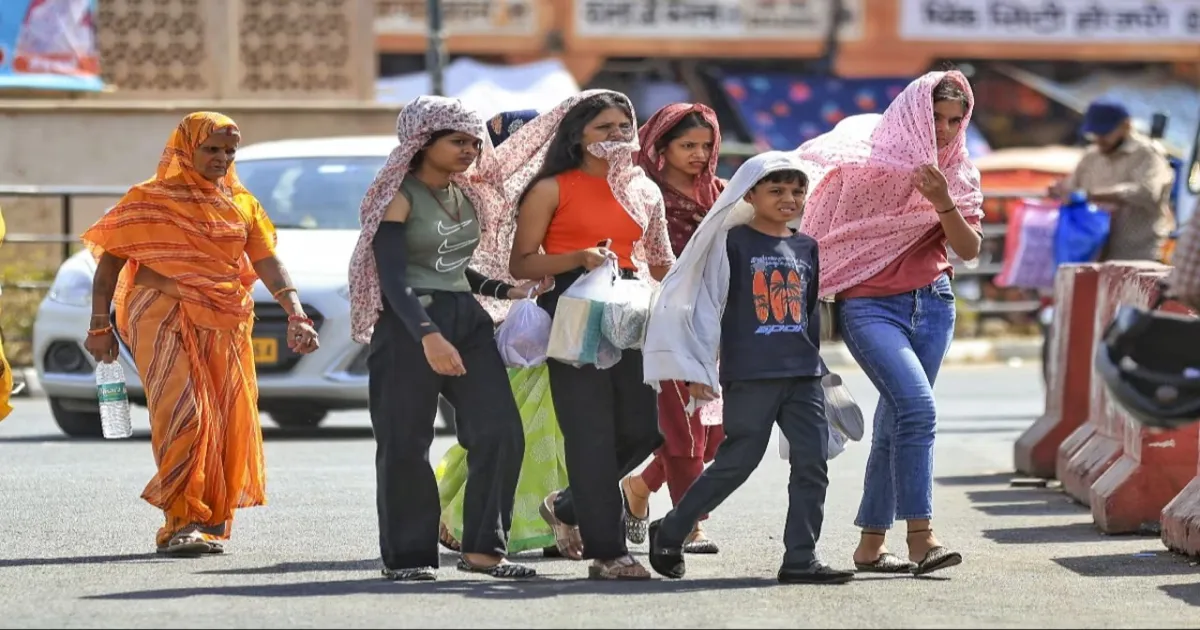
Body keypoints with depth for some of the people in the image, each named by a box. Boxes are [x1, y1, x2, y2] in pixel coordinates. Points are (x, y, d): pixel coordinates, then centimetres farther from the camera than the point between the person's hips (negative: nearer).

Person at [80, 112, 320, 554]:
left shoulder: (242, 204, 14)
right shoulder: (149, 199, 4)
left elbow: (268, 263, 5)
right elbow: (110, 262, 4)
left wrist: (296, 315, -11)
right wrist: (100, 326, -5)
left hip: (225, 325, 4)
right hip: (164, 319, -4)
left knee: (227, 421, 1)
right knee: (183, 414, -17)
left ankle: (211, 523, 12)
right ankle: (181, 523, -17)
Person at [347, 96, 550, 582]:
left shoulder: (467, 196, 14)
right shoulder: (399, 198, -9)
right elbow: (392, 276, -18)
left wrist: (505, 290, 9)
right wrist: (428, 335, -30)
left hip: (466, 319, 7)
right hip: (409, 324, -7)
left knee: (500, 433, -5)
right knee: (405, 445, -3)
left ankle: (482, 548, 1)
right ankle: (406, 556, 5)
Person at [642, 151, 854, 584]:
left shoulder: (807, 248, 15)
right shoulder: (733, 243, -2)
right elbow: (708, 305, -4)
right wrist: (697, 369, -8)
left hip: (803, 375, 6)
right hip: (750, 375, -5)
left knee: (812, 463, -3)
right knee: (737, 462, -3)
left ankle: (801, 559, 0)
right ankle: (669, 533, 14)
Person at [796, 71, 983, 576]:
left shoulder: (961, 175, 7)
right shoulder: (869, 159, -5)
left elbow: (969, 249, -3)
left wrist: (944, 203, -20)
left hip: (931, 305, 5)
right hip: (868, 303, -5)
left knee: (895, 423, 5)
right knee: (917, 407, -21)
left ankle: (870, 546, 12)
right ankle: (920, 538, -23)